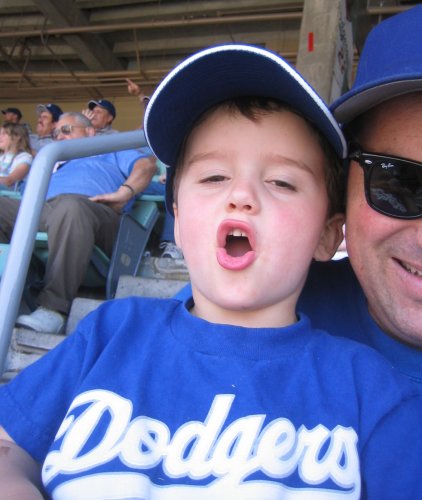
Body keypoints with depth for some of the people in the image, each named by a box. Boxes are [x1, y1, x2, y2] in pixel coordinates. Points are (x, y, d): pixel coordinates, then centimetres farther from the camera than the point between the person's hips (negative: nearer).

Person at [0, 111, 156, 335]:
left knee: (70, 206, -41)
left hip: (95, 210, -5)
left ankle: (54, 308, -46)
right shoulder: (56, 165, 47)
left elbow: (146, 164, 12)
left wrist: (123, 193, -7)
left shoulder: (111, 152, 34)